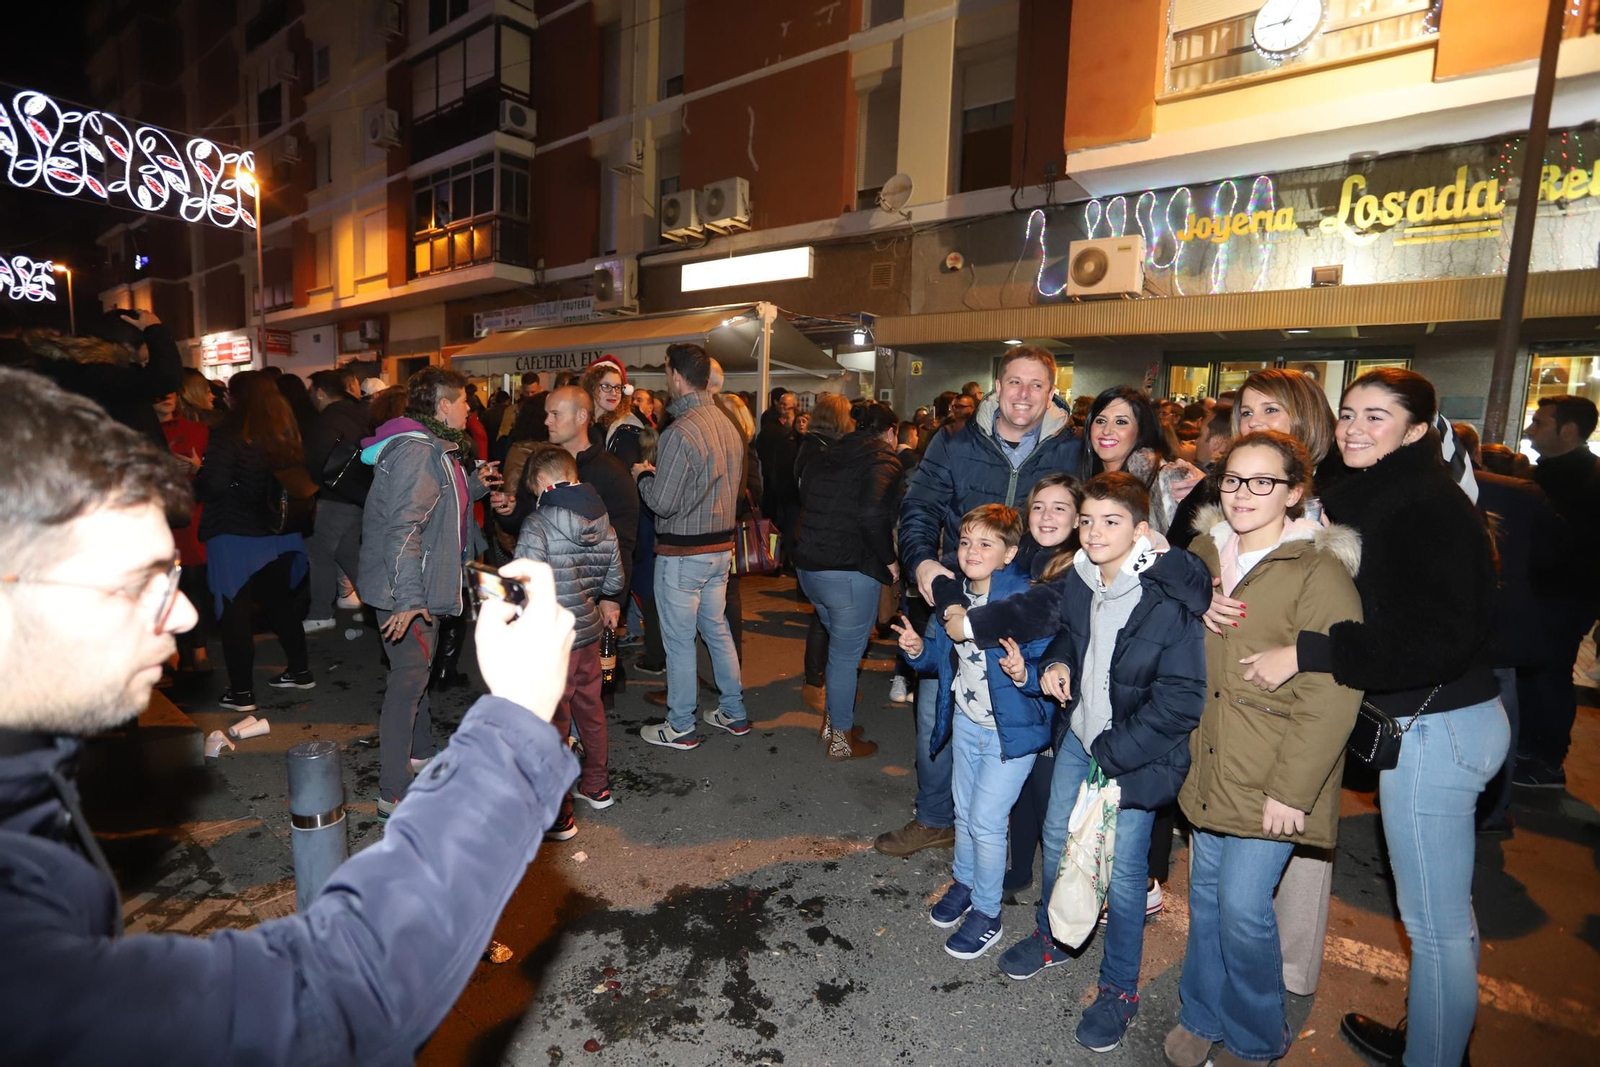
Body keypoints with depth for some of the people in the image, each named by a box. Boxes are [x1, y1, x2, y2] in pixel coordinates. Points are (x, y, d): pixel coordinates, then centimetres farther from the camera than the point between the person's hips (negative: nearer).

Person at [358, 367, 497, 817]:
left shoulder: (430, 447, 13)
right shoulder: (416, 451, -21)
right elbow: (403, 527, -28)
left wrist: (472, 485, 16)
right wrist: (408, 596, -32)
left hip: (421, 586, 11)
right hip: (406, 591, -11)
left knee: (417, 672, 23)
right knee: (409, 679, -5)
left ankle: (420, 752, 42)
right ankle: (394, 793, 4)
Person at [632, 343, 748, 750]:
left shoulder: (680, 432, -21)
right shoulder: (727, 424, 6)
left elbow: (662, 503, -21)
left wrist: (644, 474, -1)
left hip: (682, 553, -8)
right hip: (721, 545, 8)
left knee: (679, 640, 5)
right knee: (717, 629, 19)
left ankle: (680, 727, 19)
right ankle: (734, 713, 30)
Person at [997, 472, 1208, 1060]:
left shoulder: (1170, 600, -24)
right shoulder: (1078, 579, -4)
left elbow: (1180, 698, -21)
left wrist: (1113, 752, -19)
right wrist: (1058, 660, -5)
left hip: (1134, 752, -6)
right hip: (1079, 735, 7)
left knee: (1123, 869, 5)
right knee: (1057, 838, 20)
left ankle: (1119, 988, 29)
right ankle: (1051, 938, 46)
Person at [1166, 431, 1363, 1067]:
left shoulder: (1320, 573, -15)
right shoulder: (1205, 554, 5)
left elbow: (1332, 697, -17)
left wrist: (1291, 788, -17)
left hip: (1273, 776, -5)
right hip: (1208, 762, 6)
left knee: (1243, 906, -1)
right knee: (1206, 893, 15)